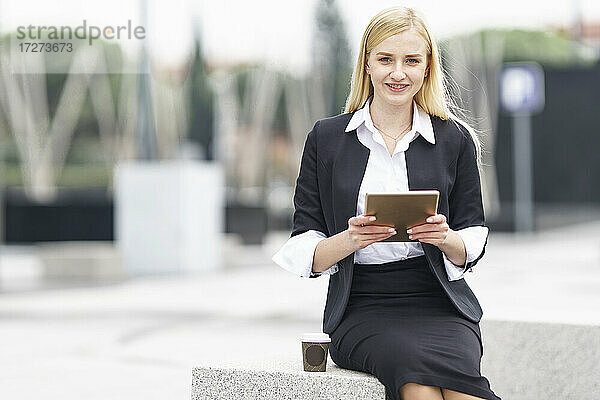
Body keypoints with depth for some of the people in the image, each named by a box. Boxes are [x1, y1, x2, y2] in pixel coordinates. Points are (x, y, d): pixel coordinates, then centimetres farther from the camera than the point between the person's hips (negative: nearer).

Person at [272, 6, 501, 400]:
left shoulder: (455, 139, 10)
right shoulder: (326, 138, 8)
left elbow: (473, 244, 12)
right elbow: (304, 254, 6)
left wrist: (446, 238, -12)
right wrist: (350, 240, -16)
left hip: (440, 305, 1)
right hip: (362, 308, 0)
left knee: (456, 365, -34)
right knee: (412, 360, -34)